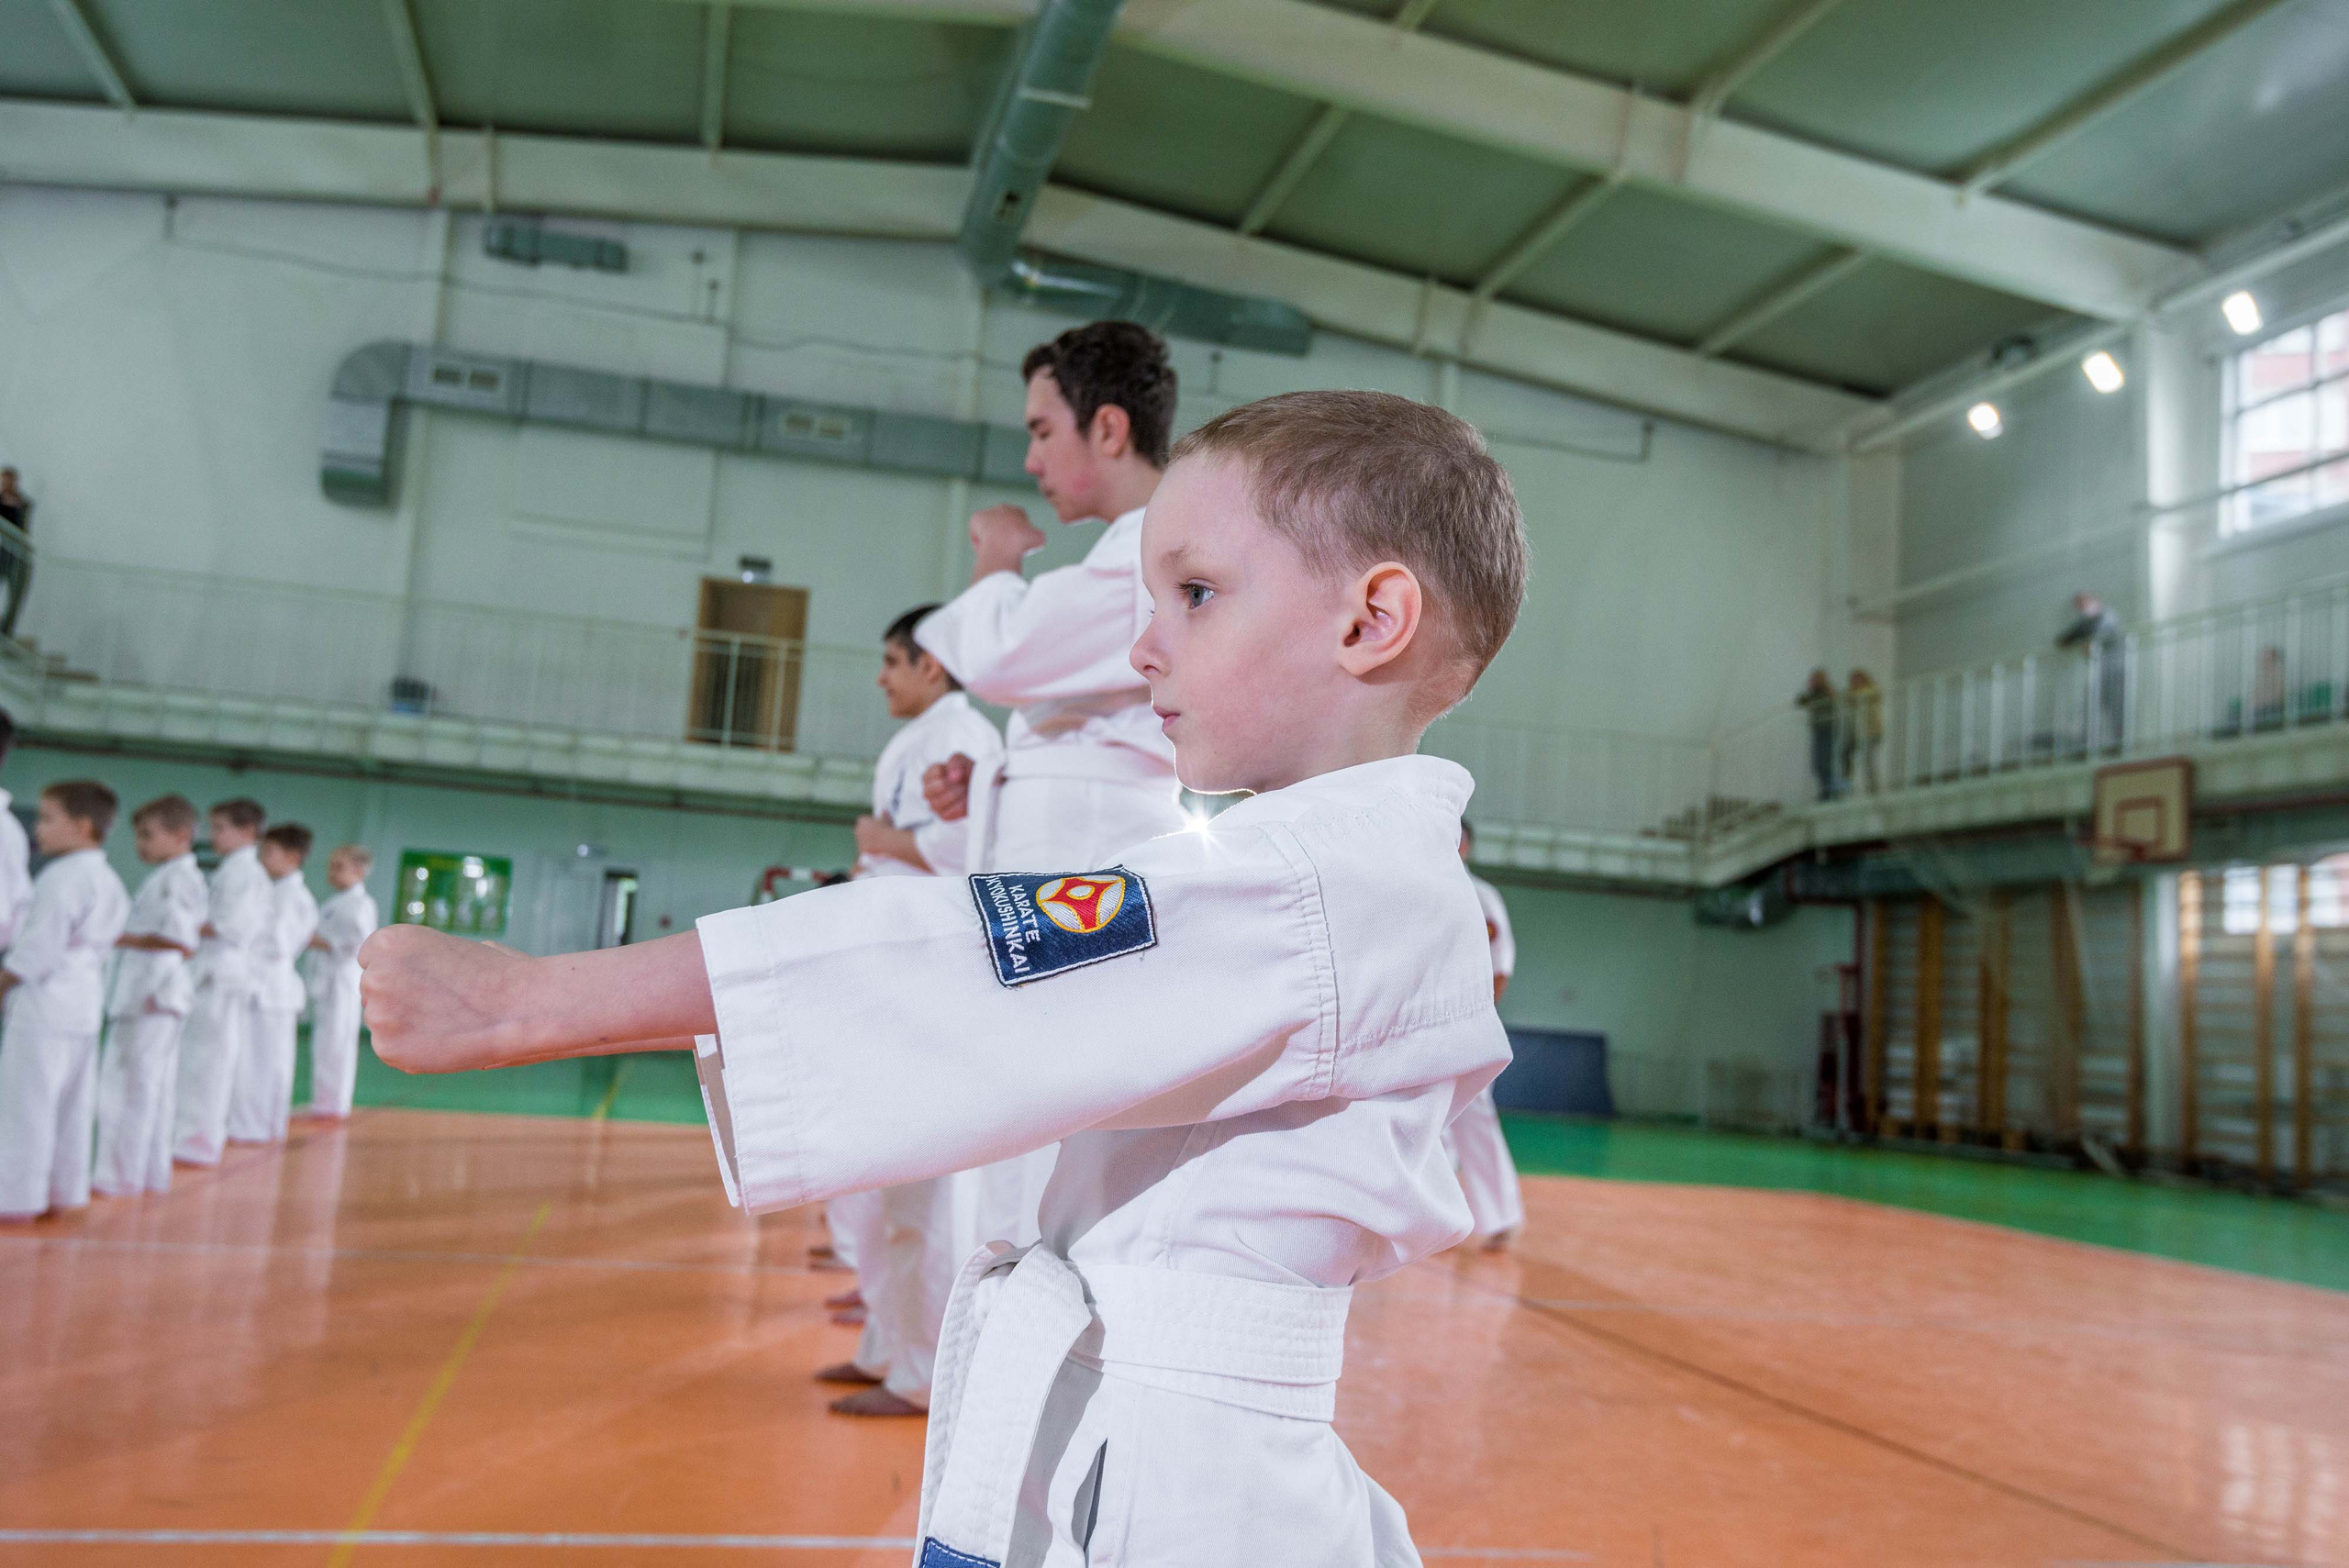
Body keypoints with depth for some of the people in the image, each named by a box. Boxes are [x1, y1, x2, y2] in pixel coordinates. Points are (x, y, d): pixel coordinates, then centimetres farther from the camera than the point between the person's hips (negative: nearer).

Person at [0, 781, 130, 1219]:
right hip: (87, 1000, 9)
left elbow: (39, 945, -19)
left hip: (46, 1000, -9)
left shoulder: (62, 877, -16)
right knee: (74, 1100, 13)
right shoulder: (109, 881, 13)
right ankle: (67, 1189, 20)